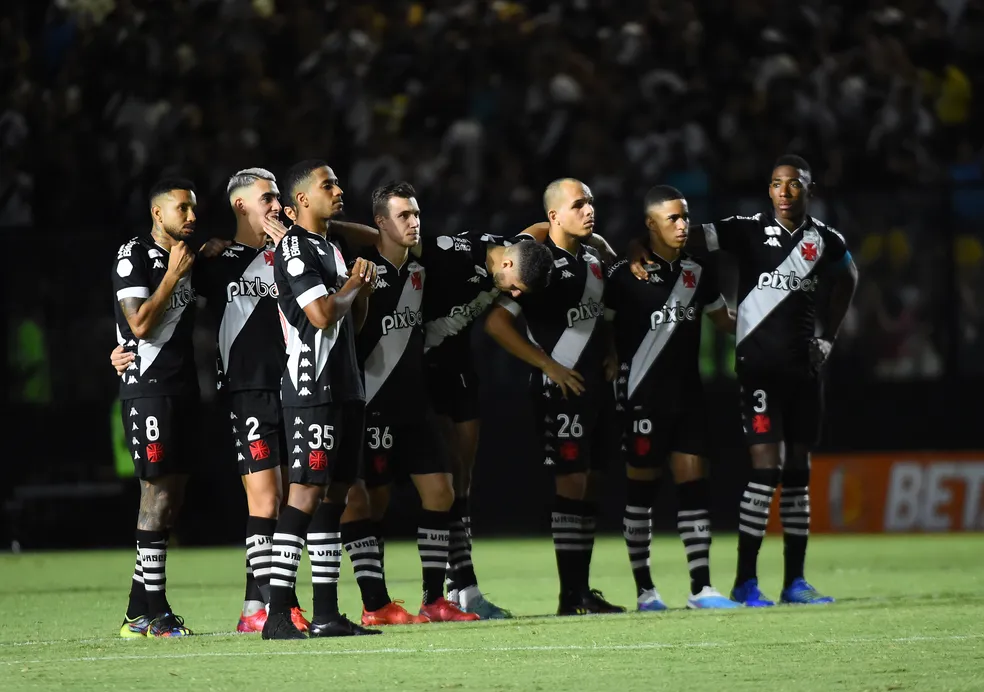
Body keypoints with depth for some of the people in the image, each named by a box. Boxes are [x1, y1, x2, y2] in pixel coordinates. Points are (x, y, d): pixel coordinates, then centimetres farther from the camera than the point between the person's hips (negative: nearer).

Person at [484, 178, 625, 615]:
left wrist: (610, 354, 12)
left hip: (597, 384, 8)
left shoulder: (593, 261, 15)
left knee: (590, 484, 8)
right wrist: (549, 366, -14)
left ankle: (583, 590, 12)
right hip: (563, 386, -8)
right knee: (571, 483, -10)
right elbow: (496, 323, -16)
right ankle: (570, 596, -9)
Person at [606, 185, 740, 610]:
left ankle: (700, 587, 1)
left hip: (687, 391, 5)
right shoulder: (625, 274, -9)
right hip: (643, 396, -5)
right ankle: (644, 589, 8)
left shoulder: (698, 272, 9)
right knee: (640, 490, 1)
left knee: (694, 484, 0)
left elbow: (724, 320, 21)